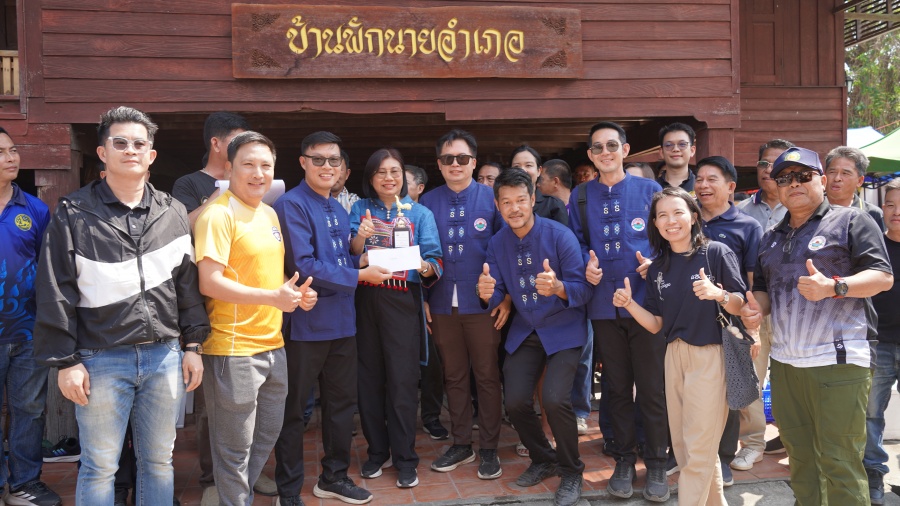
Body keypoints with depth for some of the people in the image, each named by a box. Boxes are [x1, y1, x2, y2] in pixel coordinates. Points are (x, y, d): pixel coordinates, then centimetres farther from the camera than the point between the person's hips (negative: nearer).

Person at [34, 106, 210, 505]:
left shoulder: (172, 213, 8)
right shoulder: (74, 214, -2)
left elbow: (187, 283, 12)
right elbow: (56, 293, -3)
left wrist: (192, 345, 8)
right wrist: (65, 361, -6)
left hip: (164, 356, 3)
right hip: (101, 360, -3)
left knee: (159, 461, 13)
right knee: (99, 467, 5)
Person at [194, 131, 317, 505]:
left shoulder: (270, 214, 12)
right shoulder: (218, 214, -14)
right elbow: (209, 282, -21)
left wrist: (295, 293, 3)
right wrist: (273, 297, -24)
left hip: (272, 344, 9)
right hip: (233, 348, -8)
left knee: (268, 435, 21)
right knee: (236, 448, 5)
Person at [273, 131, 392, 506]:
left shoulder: (338, 210, 14)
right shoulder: (291, 205, -12)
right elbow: (304, 267, -20)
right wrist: (359, 275, -17)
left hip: (341, 320, 8)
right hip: (305, 323, -8)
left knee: (342, 402, 16)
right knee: (293, 408, 4)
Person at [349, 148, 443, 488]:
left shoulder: (420, 213, 5)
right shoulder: (359, 209, 9)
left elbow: (434, 260, -3)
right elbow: (350, 257, 0)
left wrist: (426, 267, -25)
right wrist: (360, 238, -21)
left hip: (403, 302, -2)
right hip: (365, 300, 2)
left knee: (402, 381, -2)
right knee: (369, 378, 8)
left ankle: (405, 459, 10)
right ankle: (377, 451, 24)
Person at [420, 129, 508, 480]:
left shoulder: (491, 199, -1)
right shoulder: (427, 202, 6)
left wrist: (507, 297, -7)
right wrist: (422, 299, 2)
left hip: (483, 303, -2)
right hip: (442, 305, 3)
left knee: (487, 376, 5)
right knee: (453, 376, 12)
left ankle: (489, 448, 17)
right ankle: (461, 444, 25)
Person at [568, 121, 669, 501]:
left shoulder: (649, 190, 2)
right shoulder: (581, 196, 9)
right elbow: (576, 243, 11)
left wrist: (655, 263, -15)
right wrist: (587, 266, -9)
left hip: (646, 301, -2)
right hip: (604, 305, 2)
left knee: (652, 388, 2)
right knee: (617, 387, 12)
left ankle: (656, 463, 17)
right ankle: (624, 459, 25)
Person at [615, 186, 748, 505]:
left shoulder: (716, 253, -7)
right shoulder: (658, 267, 8)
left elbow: (740, 306, -8)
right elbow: (656, 324, 7)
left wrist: (719, 294, -28)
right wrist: (629, 304, -10)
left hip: (711, 355, -6)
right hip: (674, 355, 6)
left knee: (698, 450, -3)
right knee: (684, 447, 13)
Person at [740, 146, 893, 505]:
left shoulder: (852, 222, 1)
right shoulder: (772, 238, 19)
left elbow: (883, 276, -8)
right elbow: (763, 289, 24)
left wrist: (833, 287, -24)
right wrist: (757, 308, 1)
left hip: (838, 361, -6)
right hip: (784, 363, 6)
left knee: (839, 461, -5)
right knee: (799, 458, 13)